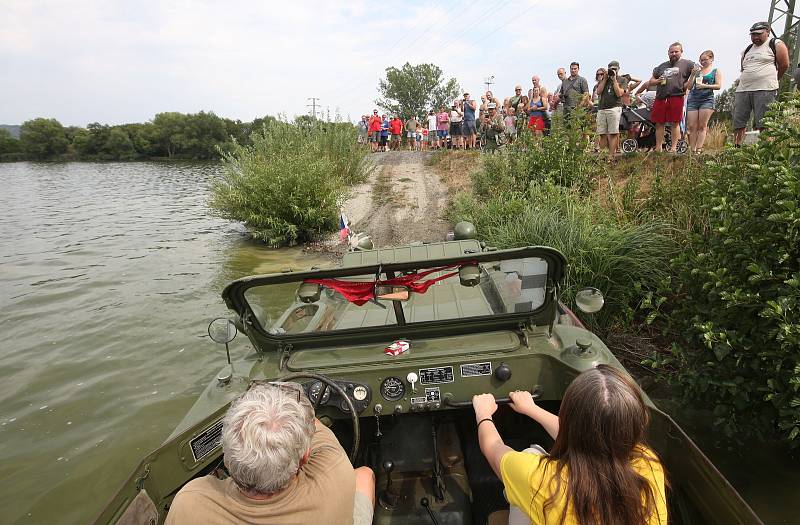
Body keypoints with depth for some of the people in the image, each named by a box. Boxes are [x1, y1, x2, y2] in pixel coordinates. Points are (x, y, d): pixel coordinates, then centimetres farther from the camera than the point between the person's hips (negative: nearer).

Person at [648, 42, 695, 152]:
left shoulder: (686, 64, 11)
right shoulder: (662, 66, 21)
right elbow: (651, 81, 22)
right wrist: (658, 81, 2)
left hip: (676, 97, -3)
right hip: (660, 98, 3)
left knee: (675, 123, -3)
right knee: (659, 123, 3)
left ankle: (673, 147, 2)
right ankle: (658, 148, 10)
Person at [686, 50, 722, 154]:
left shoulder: (716, 71, 11)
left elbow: (718, 85, 1)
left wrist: (705, 86, -11)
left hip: (707, 99, -2)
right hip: (693, 99, 2)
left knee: (702, 126, -7)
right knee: (691, 127, -6)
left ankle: (699, 149, -12)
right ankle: (692, 150, -5)